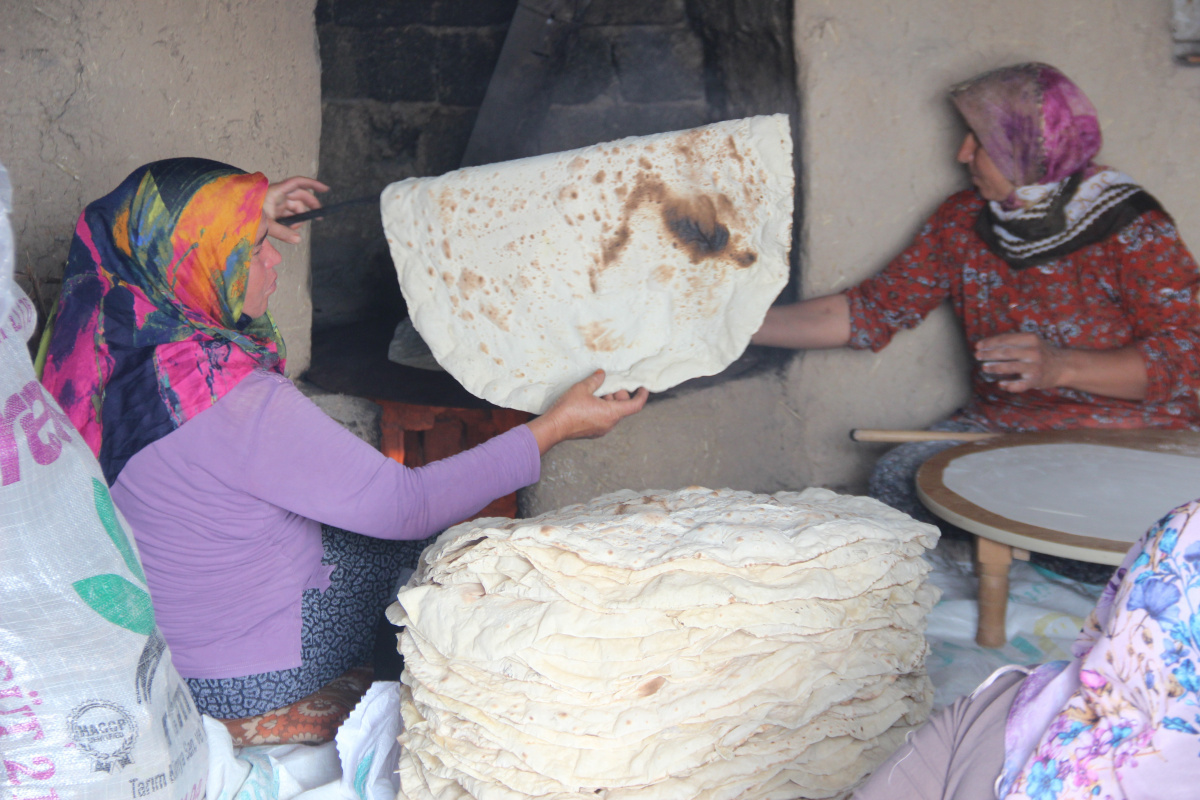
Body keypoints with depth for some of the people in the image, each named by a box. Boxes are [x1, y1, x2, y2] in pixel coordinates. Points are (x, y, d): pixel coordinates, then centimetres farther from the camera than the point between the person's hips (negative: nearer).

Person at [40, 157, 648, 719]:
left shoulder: (105, 322, -10)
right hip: (245, 678, -8)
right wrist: (553, 428, -19)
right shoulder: (239, 402, -35)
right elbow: (407, 506, -27)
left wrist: (246, 220, 16)